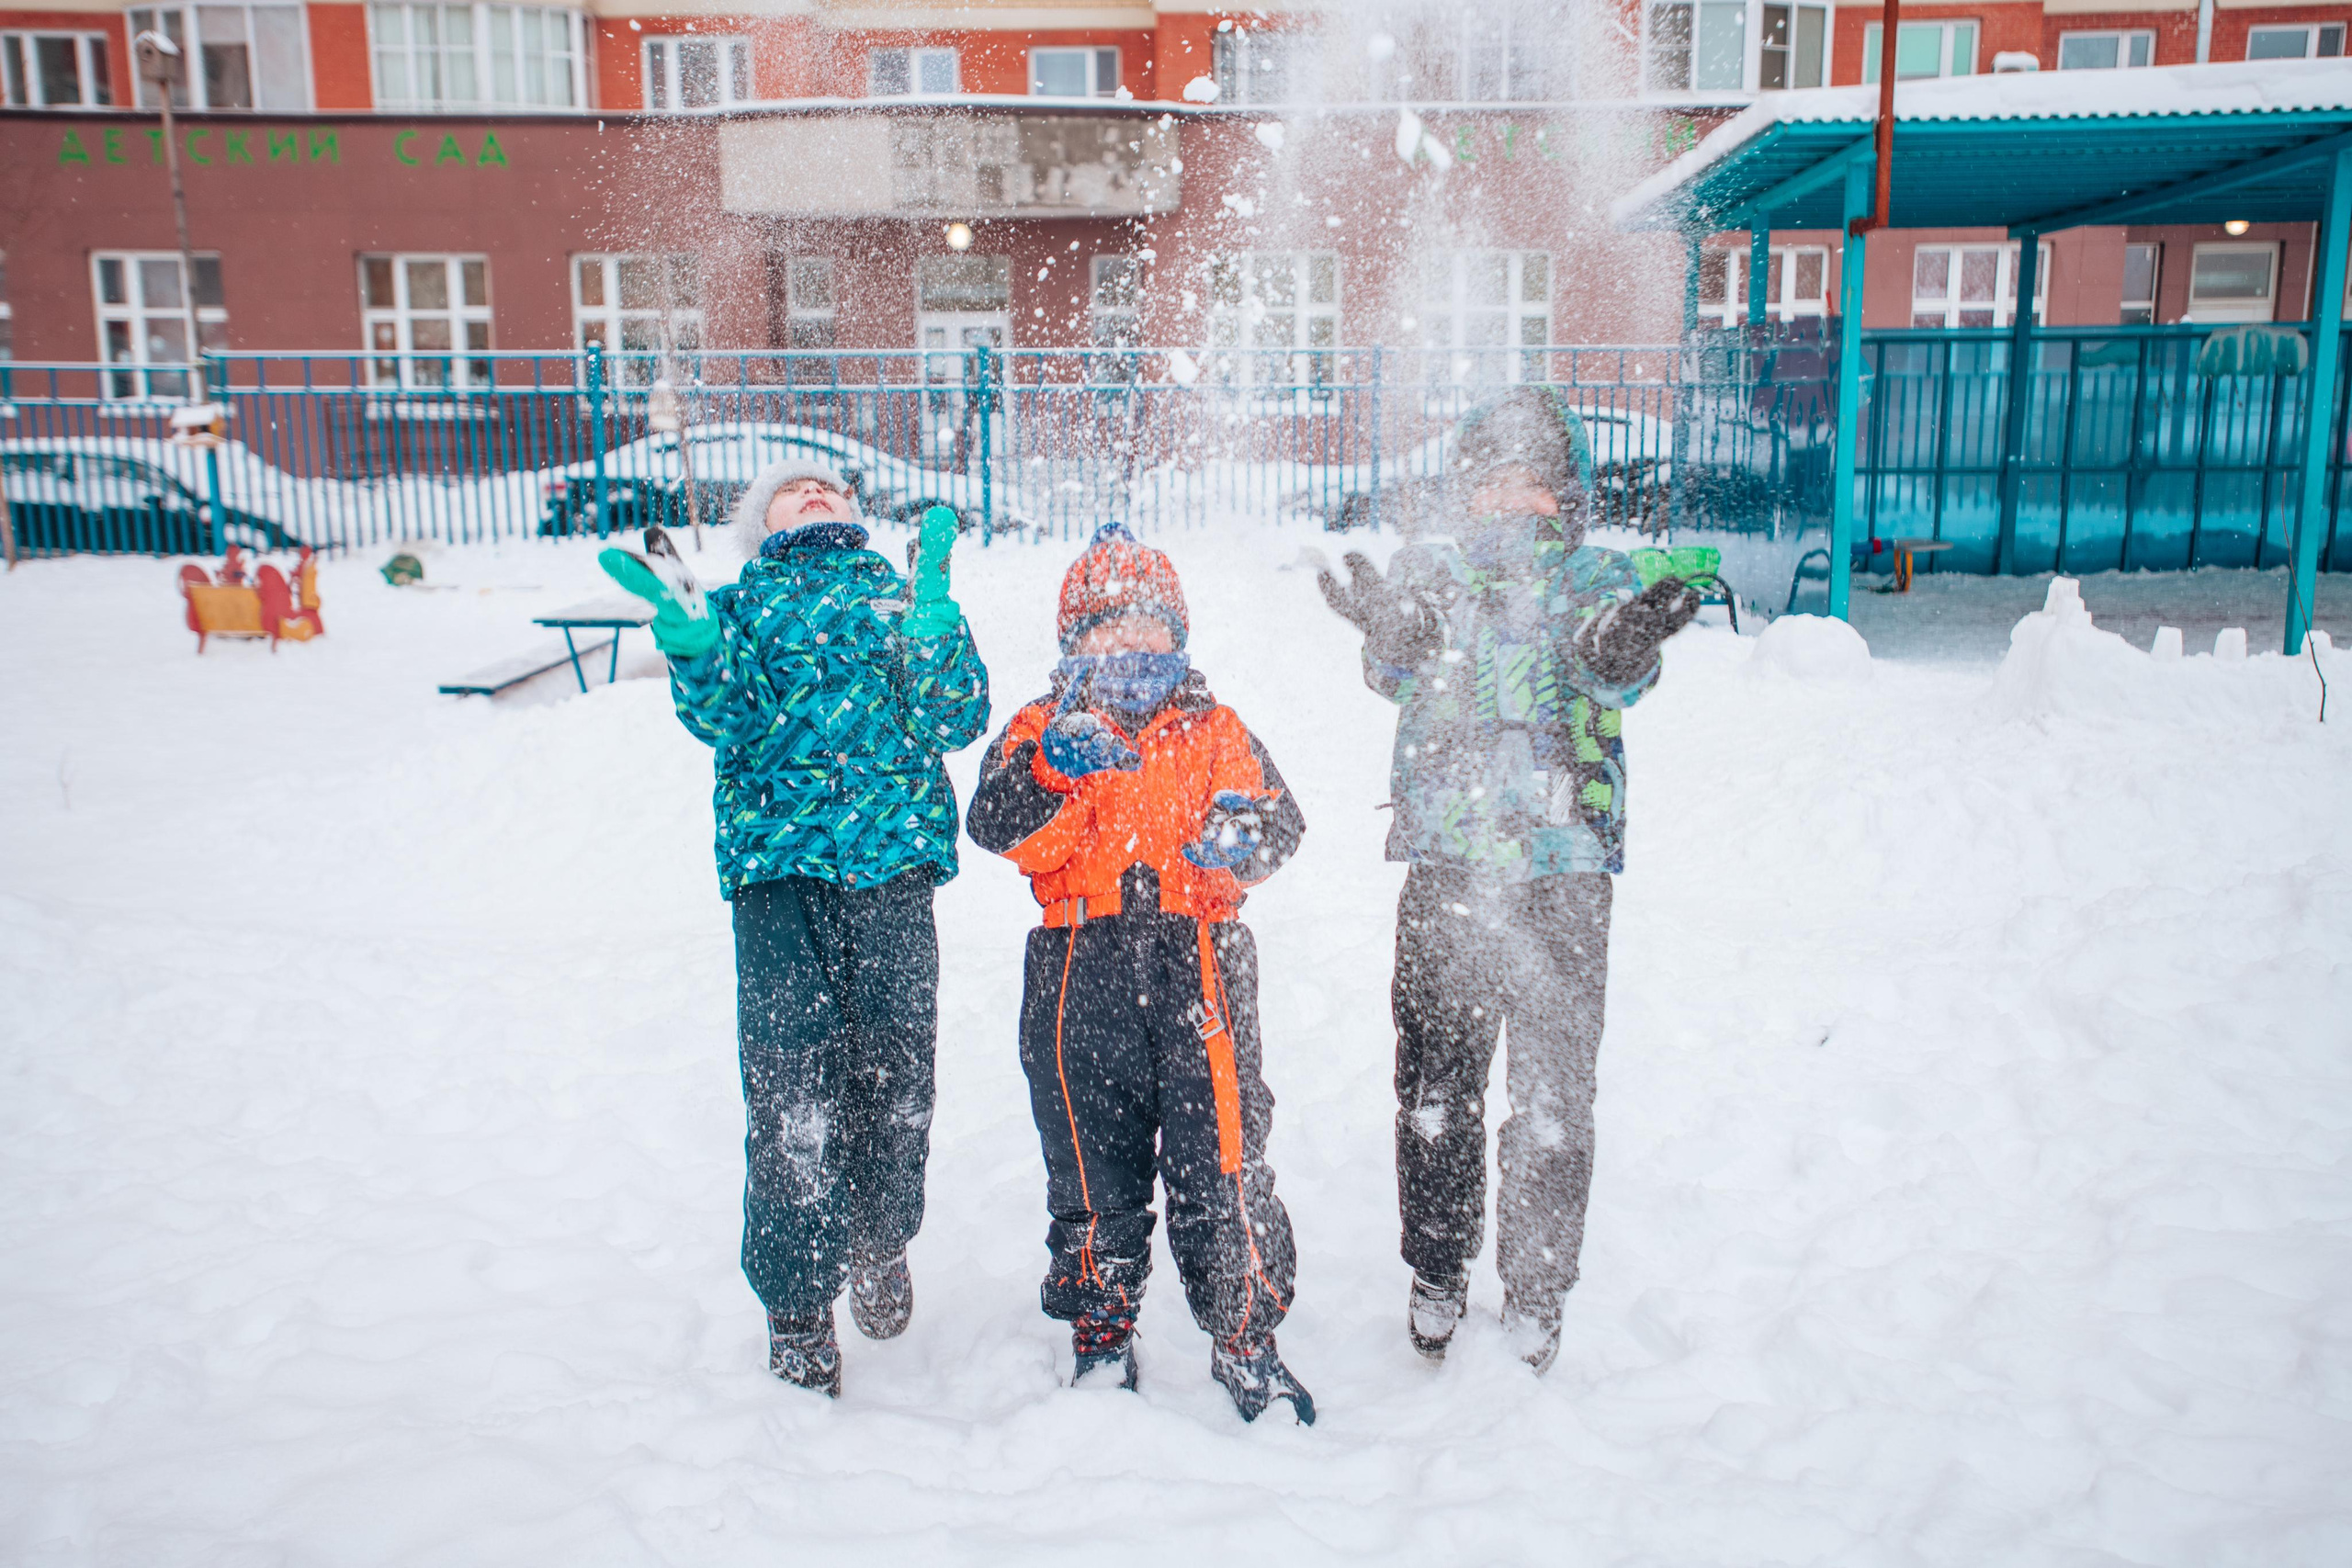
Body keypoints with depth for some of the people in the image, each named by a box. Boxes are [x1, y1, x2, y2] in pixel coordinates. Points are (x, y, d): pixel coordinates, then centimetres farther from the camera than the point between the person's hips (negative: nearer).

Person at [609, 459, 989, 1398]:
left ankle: (881, 1243, 30)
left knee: (894, 1067, 3)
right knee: (790, 1082, -4)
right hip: (780, 864, -1)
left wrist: (931, 616, -10)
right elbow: (729, 725, -2)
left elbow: (954, 722, 1)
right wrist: (688, 643, -17)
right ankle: (797, 1303, 11)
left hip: (892, 861, 1)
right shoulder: (745, 600, 16)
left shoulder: (900, 597, 18)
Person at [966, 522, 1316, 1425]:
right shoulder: (1041, 730, 10)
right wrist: (1060, 768, -22)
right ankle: (1101, 1334, 28)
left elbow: (1281, 817, 4)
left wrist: (1245, 831, -18)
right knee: (1091, 1161, 10)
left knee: (1220, 1162, -1)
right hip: (1082, 975, 1)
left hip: (1198, 967, 0)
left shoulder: (1213, 730, 13)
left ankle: (1246, 1341, 15)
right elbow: (997, 830, -6)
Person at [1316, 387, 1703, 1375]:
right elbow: (1400, 676, -7)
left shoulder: (1603, 578, 8)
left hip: (1564, 861, -1)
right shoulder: (1431, 572, 11)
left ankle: (1536, 1293, 21)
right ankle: (1437, 1277, 26)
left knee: (1553, 1094, 4)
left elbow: (1615, 674, -12)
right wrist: (1386, 632, -29)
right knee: (1435, 1083, 7)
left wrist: (1629, 645, -35)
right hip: (1444, 860, 1)